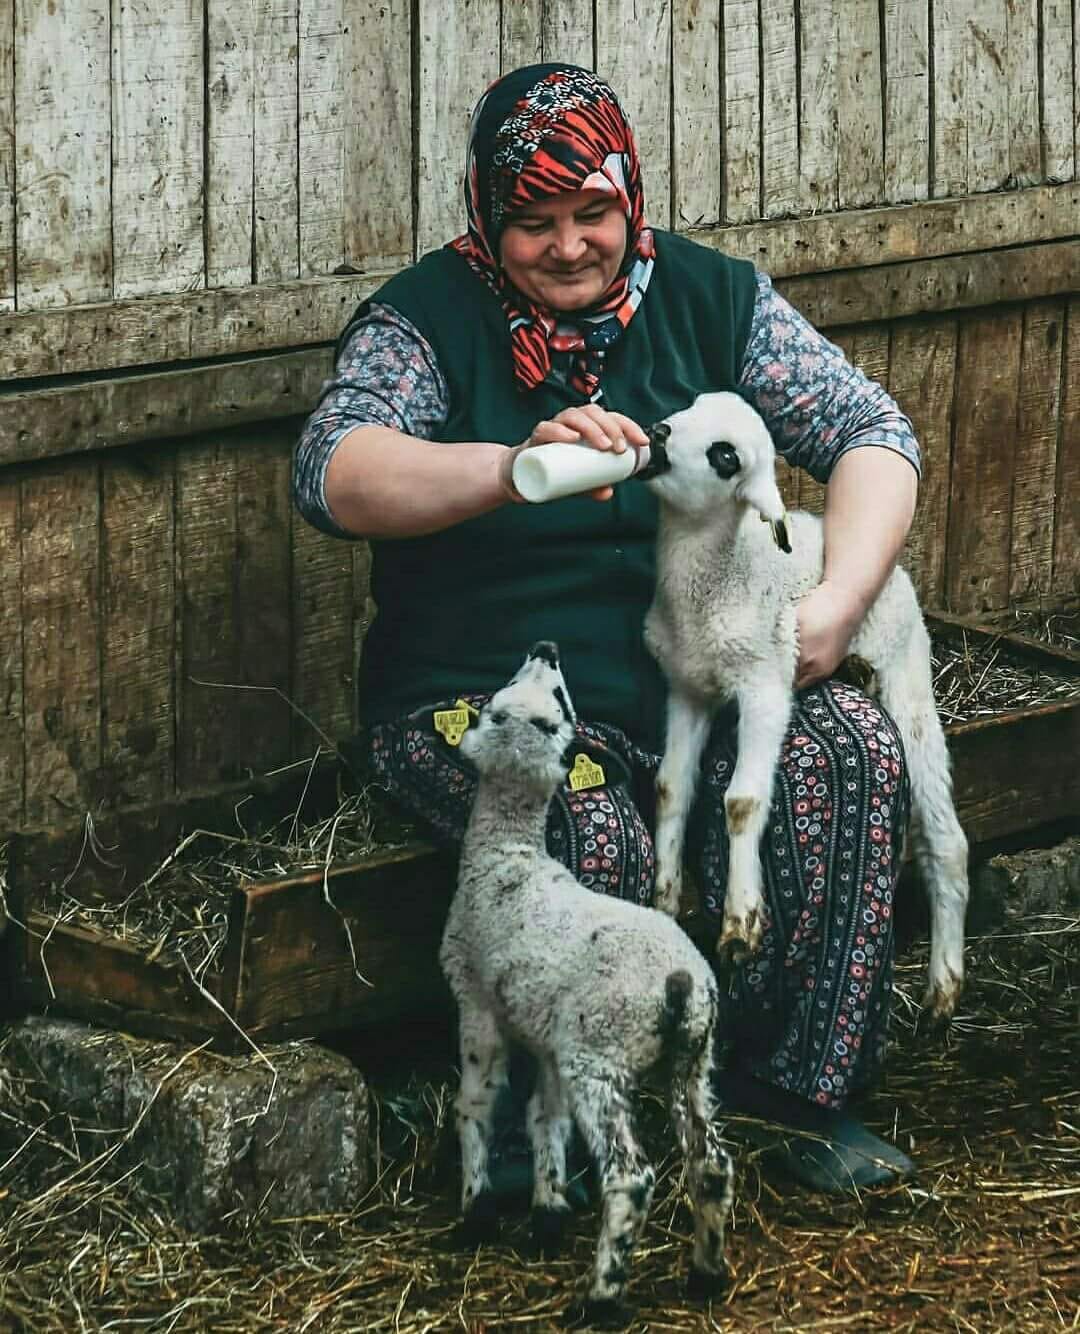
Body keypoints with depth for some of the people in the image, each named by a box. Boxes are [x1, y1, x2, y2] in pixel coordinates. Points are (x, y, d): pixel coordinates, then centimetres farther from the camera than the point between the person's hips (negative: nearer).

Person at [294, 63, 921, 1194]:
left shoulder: (710, 297, 6)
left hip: (698, 672, 4)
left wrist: (831, 611, -17)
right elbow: (332, 475, -23)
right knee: (591, 834, -34)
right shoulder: (425, 321, -5)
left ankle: (793, 1078, -10)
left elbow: (870, 435, 2)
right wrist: (516, 467, -41)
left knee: (853, 752, -24)